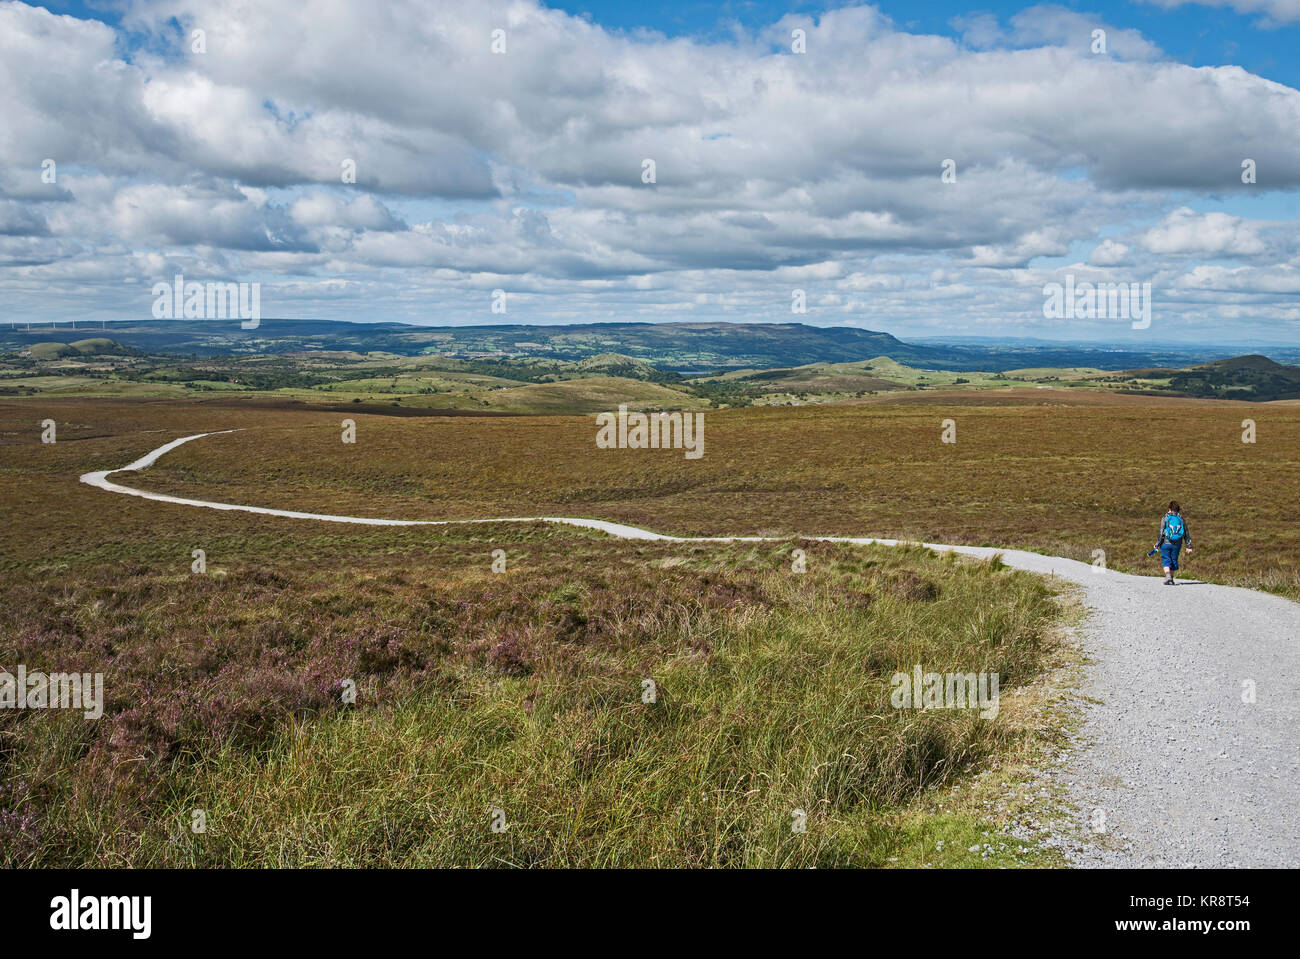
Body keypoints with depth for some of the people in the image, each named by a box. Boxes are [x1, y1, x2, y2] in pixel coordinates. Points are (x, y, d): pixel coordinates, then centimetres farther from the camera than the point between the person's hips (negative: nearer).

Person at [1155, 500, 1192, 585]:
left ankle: (1168, 576, -19)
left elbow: (1161, 533, -9)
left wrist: (1157, 544, -3)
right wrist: (1189, 546, 10)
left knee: (1166, 561, 1)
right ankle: (1171, 578, 19)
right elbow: (1186, 534, 5)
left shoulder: (1165, 518, -7)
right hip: (1177, 545, 3)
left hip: (1166, 543, -3)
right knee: (1174, 560, 15)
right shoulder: (1181, 519, 2)